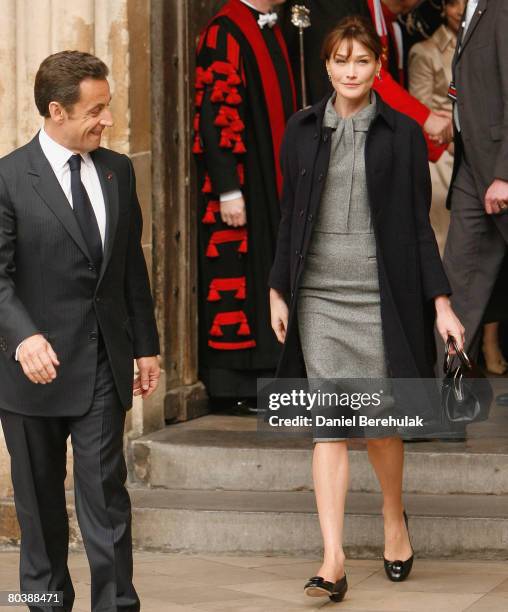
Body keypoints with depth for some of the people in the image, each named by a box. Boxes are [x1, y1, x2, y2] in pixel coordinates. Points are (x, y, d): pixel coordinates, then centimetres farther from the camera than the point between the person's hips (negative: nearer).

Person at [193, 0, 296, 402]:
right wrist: (228, 190, -21)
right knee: (235, 276, -4)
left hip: (272, 179, 9)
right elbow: (215, 115, -19)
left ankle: (261, 375, 21)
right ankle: (231, 383, 3)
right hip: (240, 183, -9)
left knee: (265, 275, 12)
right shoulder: (224, 34, -14)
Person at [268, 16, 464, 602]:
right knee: (329, 424, -4)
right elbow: (289, 216, 12)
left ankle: (395, 520, 35)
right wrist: (278, 291, 9)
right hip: (318, 293, 2)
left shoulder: (402, 134, 2)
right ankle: (333, 561, -7)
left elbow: (419, 224, 2)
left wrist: (440, 302, -3)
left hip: (379, 293, -1)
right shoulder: (303, 130, 8)